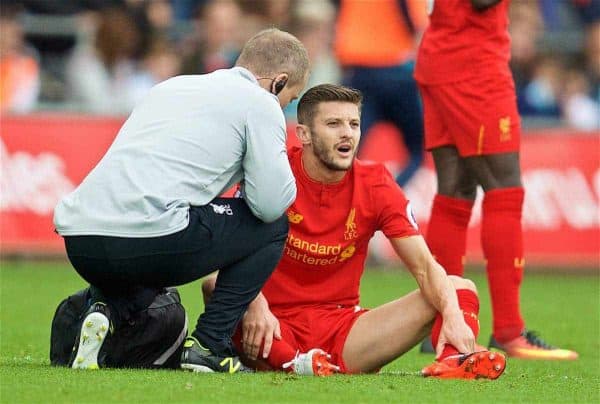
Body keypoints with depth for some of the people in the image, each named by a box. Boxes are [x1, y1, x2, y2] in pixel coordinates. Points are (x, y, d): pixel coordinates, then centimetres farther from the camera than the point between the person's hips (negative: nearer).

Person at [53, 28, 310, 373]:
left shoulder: (172, 86, 29)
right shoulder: (260, 104, 6)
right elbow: (271, 203, -2)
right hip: (151, 238, -7)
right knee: (273, 226, 15)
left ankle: (108, 308, 5)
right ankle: (209, 345, 7)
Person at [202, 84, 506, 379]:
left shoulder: (375, 186, 1)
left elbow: (424, 266, -5)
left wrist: (453, 317, -25)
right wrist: (254, 304, -33)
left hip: (341, 330, 3)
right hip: (278, 327, -3)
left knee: (461, 289, -14)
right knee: (215, 286, -32)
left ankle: (453, 360, -46)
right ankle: (293, 363, -43)